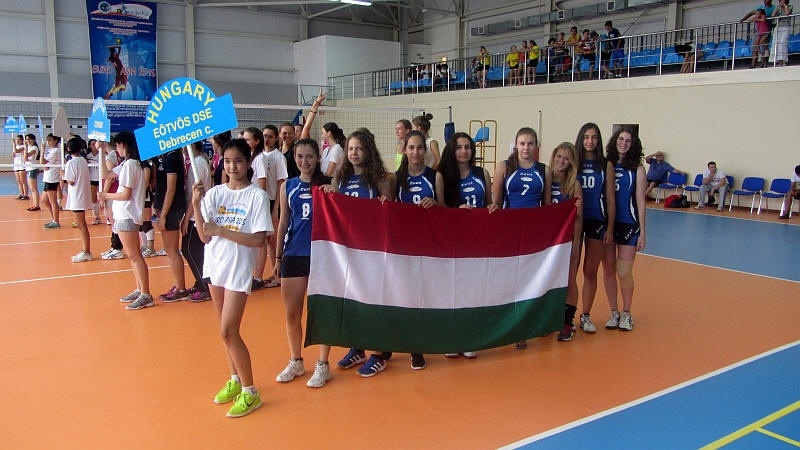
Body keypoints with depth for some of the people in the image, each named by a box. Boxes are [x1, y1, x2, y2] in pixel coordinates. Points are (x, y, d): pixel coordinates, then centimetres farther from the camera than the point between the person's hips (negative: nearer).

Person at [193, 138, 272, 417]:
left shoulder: (257, 196, -9)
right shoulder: (214, 193, 3)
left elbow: (258, 240, -15)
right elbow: (204, 237, -2)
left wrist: (222, 231, -20)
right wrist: (196, 206, -15)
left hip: (239, 269, -5)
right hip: (215, 266, 5)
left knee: (228, 331, -8)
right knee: (226, 329, 14)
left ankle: (250, 393, 5)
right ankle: (235, 380, 31)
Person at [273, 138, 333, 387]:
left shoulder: (327, 184, 0)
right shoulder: (288, 186, 8)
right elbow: (283, 222, 12)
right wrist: (277, 257, 11)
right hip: (293, 254, 3)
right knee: (292, 313, 8)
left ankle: (322, 365, 16)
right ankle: (295, 362, 27)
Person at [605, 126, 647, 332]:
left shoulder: (637, 168, -2)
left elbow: (640, 201, -2)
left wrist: (643, 231, -4)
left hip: (629, 224, -2)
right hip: (607, 223, 2)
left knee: (624, 273, -2)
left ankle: (626, 314, 17)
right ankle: (614, 312, 21)